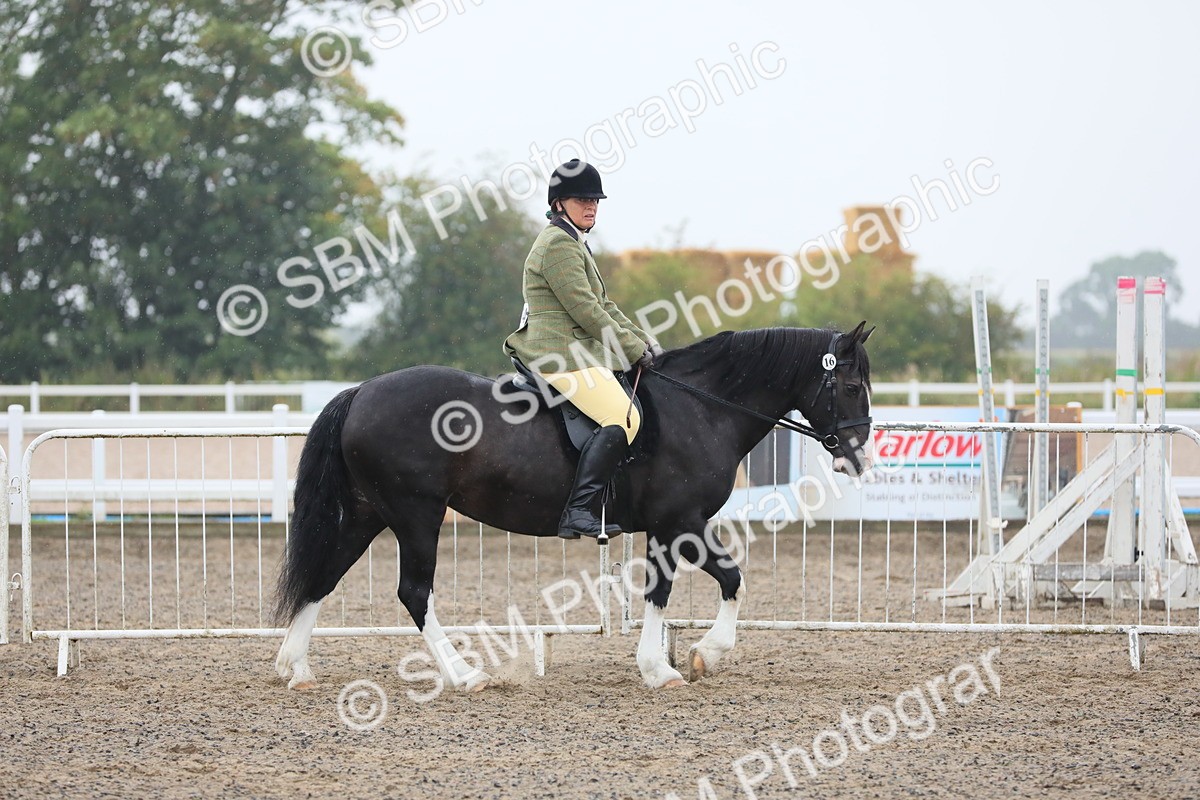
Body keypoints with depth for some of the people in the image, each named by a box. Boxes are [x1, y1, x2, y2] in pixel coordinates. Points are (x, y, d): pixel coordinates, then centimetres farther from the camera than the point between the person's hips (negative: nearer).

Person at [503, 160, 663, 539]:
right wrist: (634, 350, -10)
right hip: (563, 354, -11)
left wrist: (643, 340, 14)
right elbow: (585, 310, -15)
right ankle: (579, 511, -32)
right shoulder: (558, 244, -11)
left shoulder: (574, 244, 24)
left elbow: (603, 307, 26)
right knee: (623, 419, -23)